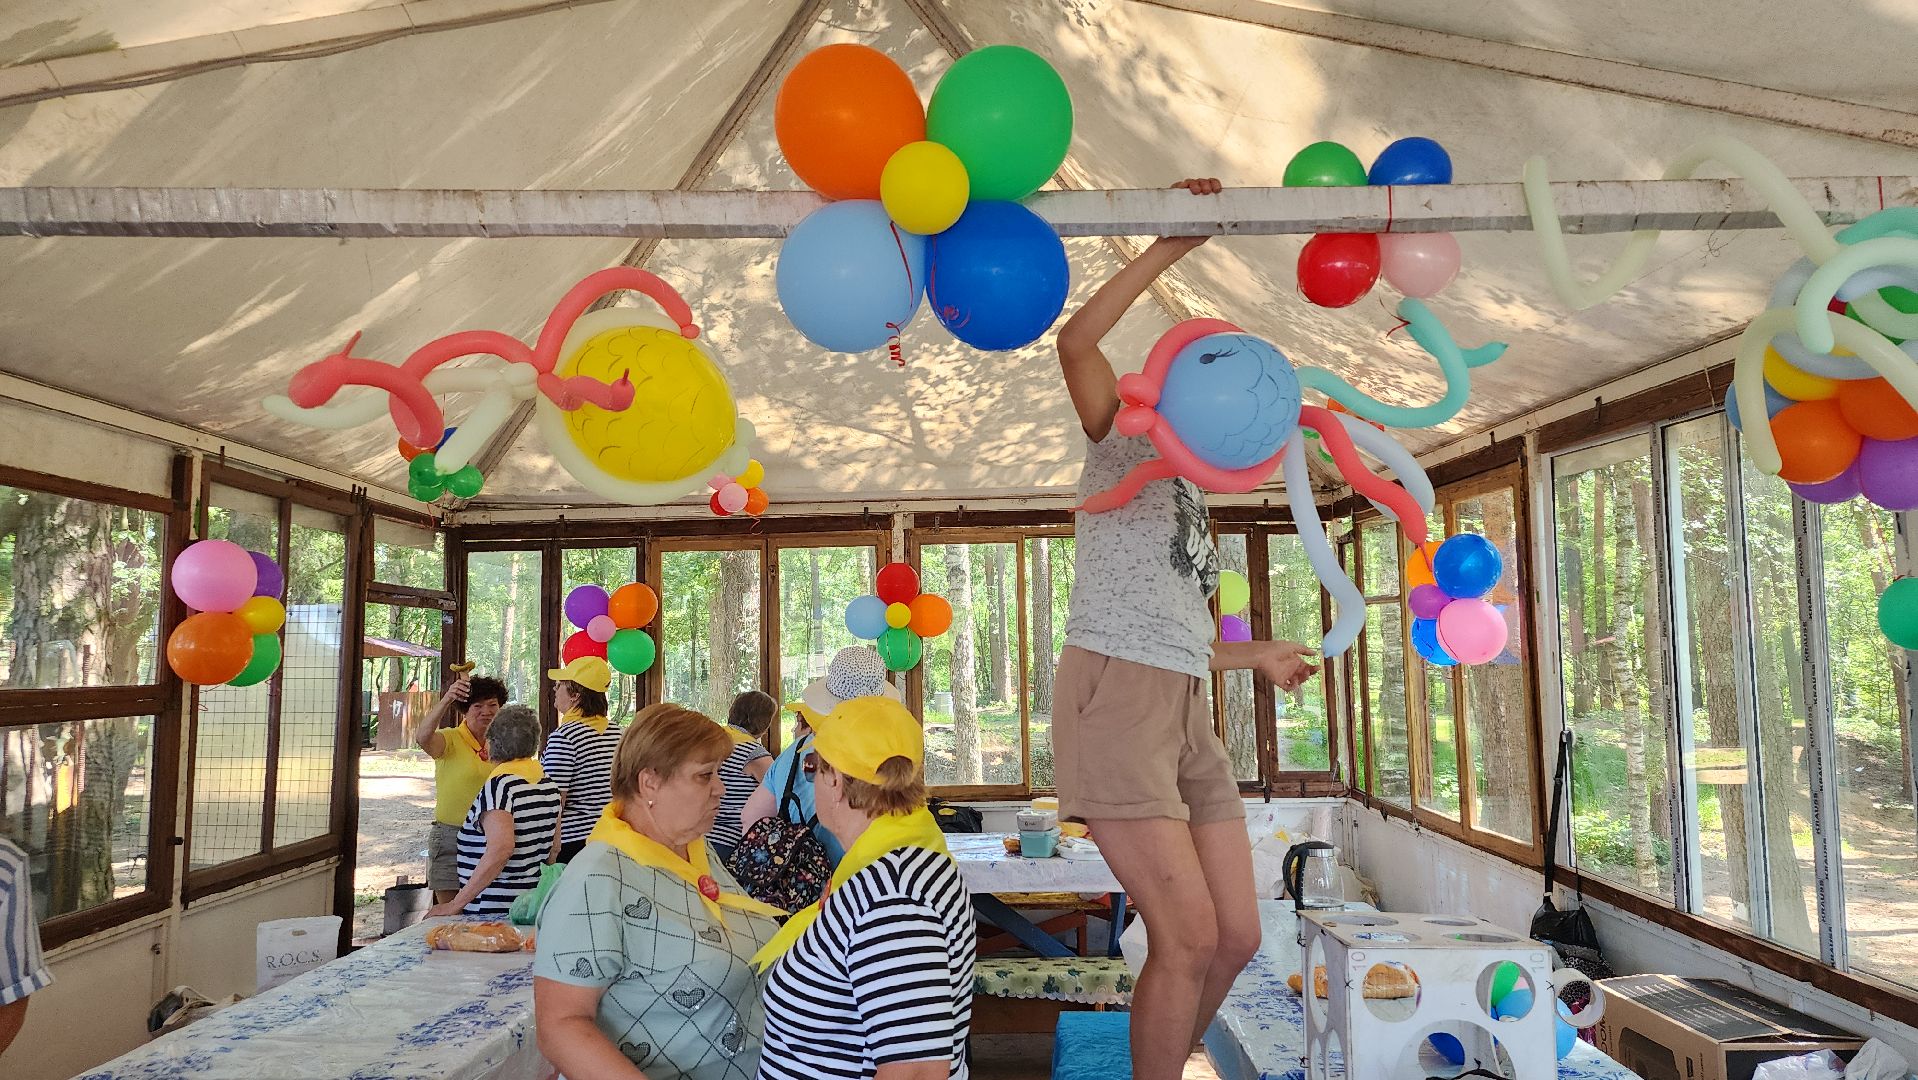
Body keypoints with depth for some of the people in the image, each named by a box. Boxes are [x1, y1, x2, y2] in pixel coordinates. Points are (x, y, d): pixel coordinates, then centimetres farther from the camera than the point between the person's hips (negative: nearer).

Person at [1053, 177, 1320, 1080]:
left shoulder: (1190, 504, 27)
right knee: (1189, 937, -9)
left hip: (1187, 715, 8)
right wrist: (1168, 249, -10)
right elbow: (1075, 342, -12)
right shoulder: (1124, 448, 6)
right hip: (1115, 700, -8)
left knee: (1237, 934, 8)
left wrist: (1259, 656, 38)